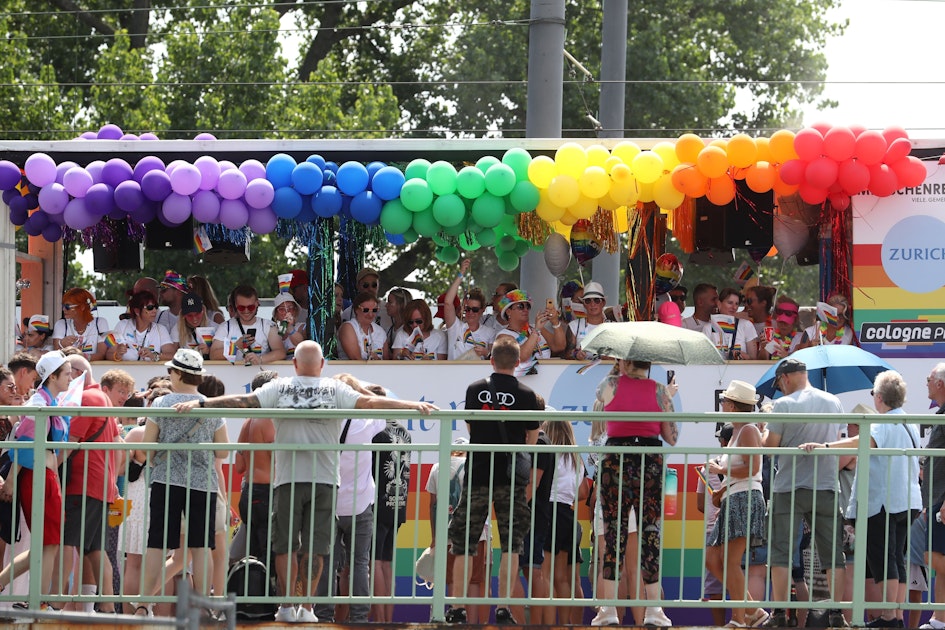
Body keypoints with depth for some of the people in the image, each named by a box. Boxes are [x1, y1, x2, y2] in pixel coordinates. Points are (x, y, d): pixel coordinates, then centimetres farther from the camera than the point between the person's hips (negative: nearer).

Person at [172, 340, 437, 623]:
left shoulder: (280, 389, 2)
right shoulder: (335, 390, 1)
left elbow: (242, 401, -3)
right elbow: (369, 402, -4)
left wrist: (199, 403, 0)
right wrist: (414, 405, -3)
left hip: (287, 480, 0)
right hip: (324, 480, 0)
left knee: (285, 545, 7)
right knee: (315, 546, 4)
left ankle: (287, 605, 3)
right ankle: (307, 607, 2)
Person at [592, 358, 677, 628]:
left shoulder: (611, 385, 1)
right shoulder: (660, 391, 4)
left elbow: (599, 396, 24)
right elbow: (672, 437, 5)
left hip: (615, 462, -1)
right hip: (651, 462, 1)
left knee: (613, 532, 2)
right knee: (650, 531, 2)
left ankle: (608, 608, -1)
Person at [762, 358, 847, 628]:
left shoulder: (784, 405, -9)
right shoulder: (834, 403, 7)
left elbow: (770, 446, -8)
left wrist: (766, 430, 12)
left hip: (789, 489, -4)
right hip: (827, 488, 4)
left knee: (781, 554, 1)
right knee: (833, 555, 7)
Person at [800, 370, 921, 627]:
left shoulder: (884, 425, -14)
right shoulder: (911, 426, 14)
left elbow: (863, 441, -35)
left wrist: (824, 445, -44)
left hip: (883, 501, -9)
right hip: (908, 501, 9)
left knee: (882, 560, -6)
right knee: (896, 559, 11)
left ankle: (888, 617, -9)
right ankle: (898, 616, 10)